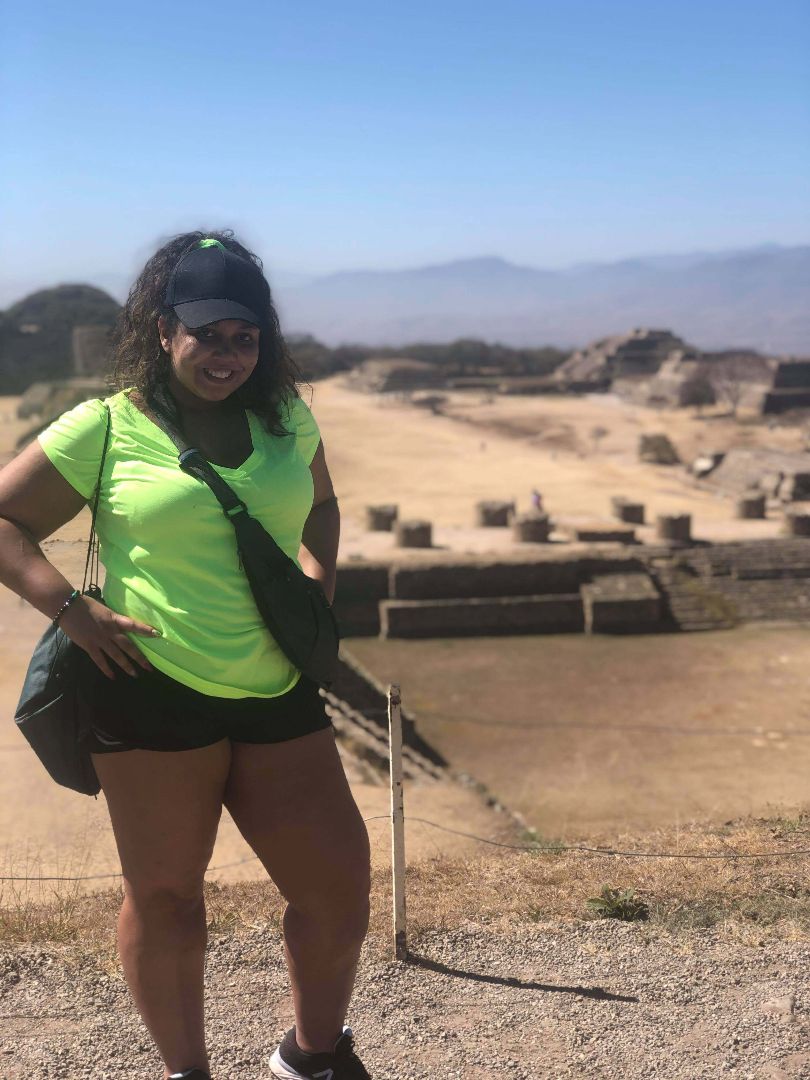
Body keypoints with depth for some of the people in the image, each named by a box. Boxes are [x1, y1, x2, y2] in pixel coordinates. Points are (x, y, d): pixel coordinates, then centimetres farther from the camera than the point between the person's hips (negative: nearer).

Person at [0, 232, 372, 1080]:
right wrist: (72, 611, -11)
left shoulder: (285, 419, 11)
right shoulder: (107, 428, -3)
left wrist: (317, 583, 9)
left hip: (278, 694, 5)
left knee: (339, 886, 7)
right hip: (152, 690, -4)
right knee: (163, 893, 9)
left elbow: (319, 509, 27)